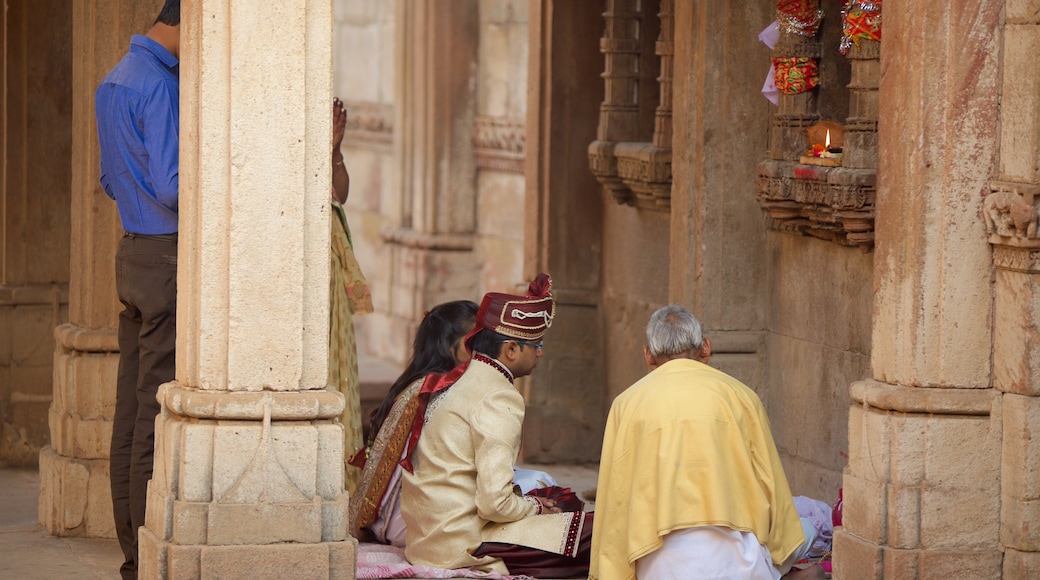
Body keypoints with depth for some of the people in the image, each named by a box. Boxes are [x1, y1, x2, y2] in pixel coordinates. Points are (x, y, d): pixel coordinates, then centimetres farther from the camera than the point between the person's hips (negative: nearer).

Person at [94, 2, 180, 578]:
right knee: (161, 410, -8)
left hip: (133, 251, 10)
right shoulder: (160, 86, -15)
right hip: (172, 256, -9)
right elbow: (171, 188, -20)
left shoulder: (113, 82, 15)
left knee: (131, 408, 9)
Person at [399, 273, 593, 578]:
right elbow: (495, 503, -21)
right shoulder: (498, 398, -15)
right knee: (597, 536, -13)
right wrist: (535, 506, -2)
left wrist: (531, 503, 13)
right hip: (464, 546, -10)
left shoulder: (454, 381, 13)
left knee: (565, 504, 18)